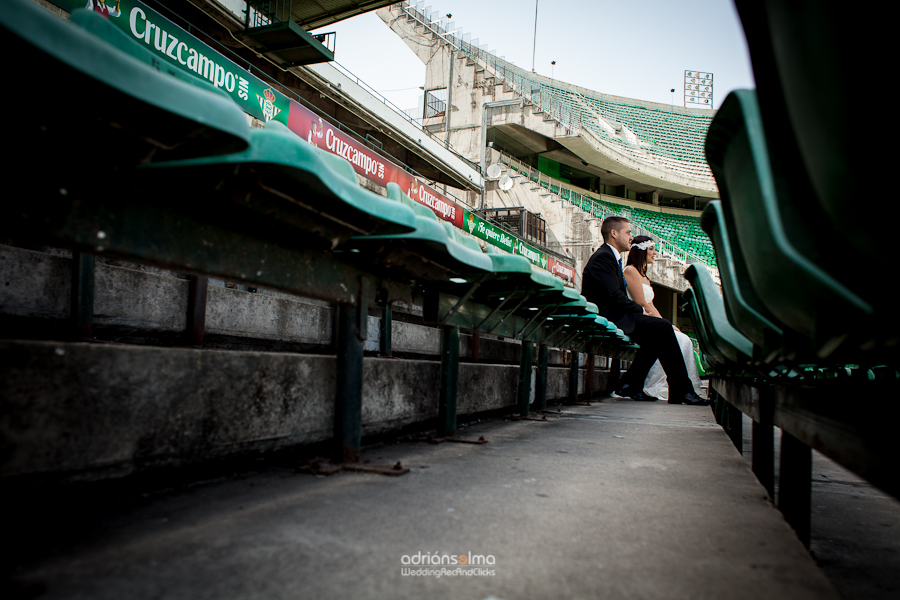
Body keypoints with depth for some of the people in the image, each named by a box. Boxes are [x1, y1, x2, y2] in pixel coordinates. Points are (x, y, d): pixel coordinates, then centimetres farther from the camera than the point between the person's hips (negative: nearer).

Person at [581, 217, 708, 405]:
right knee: (663, 327, -16)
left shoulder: (610, 257, 23)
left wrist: (640, 311, 4)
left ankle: (631, 385, 4)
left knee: (658, 333, 5)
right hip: (606, 317, -11)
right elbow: (614, 296, -20)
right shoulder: (603, 257, -11)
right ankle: (681, 391, -12)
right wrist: (642, 311, -9)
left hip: (614, 316, 11)